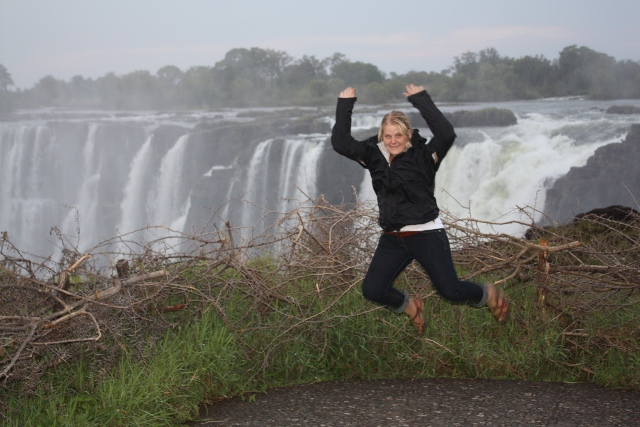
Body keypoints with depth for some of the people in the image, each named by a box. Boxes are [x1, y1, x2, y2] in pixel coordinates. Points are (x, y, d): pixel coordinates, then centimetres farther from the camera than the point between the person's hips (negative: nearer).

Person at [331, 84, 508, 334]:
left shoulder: (423, 156, -7)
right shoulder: (374, 156, 6)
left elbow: (446, 134, -25)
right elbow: (341, 142, 0)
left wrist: (421, 100, -22)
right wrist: (345, 106, -6)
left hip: (426, 235, -5)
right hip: (392, 239, 5)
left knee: (451, 291, -8)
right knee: (372, 290, -5)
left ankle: (489, 296, 27)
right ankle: (410, 307, 27)